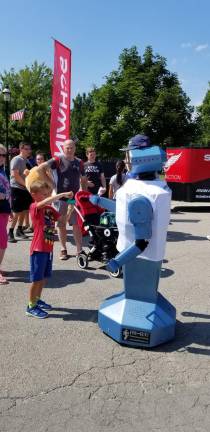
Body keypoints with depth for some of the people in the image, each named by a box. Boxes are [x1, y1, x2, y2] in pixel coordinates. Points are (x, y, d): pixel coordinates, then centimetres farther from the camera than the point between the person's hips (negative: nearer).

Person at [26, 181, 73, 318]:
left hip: (48, 248, 8)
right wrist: (63, 194, -34)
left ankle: (37, 300, 36)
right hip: (39, 249, -8)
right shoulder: (34, 207, -13)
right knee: (36, 278, 1)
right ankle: (31, 306, 14)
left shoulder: (50, 209, 11)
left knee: (44, 277, 18)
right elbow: (45, 202, -34)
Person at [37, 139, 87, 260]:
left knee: (77, 225, 1)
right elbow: (41, 168, -14)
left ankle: (79, 250, 6)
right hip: (61, 198, -2)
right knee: (61, 225, 7)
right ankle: (63, 249, 20)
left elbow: (83, 179, 16)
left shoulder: (79, 162, 8)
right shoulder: (58, 160, -5)